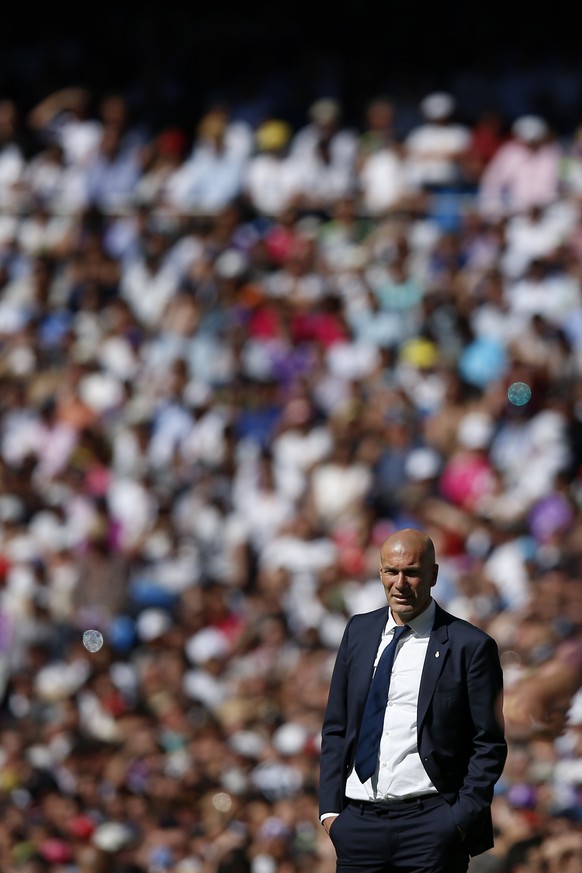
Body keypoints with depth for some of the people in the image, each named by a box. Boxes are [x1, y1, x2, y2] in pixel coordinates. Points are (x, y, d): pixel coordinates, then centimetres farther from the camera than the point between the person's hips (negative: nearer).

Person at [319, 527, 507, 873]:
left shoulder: (470, 645, -2)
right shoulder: (359, 631, 12)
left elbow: (489, 744, -2)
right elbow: (336, 728, 15)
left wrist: (462, 819, -9)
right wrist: (330, 809, 6)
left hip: (432, 825, -4)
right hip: (359, 822, 4)